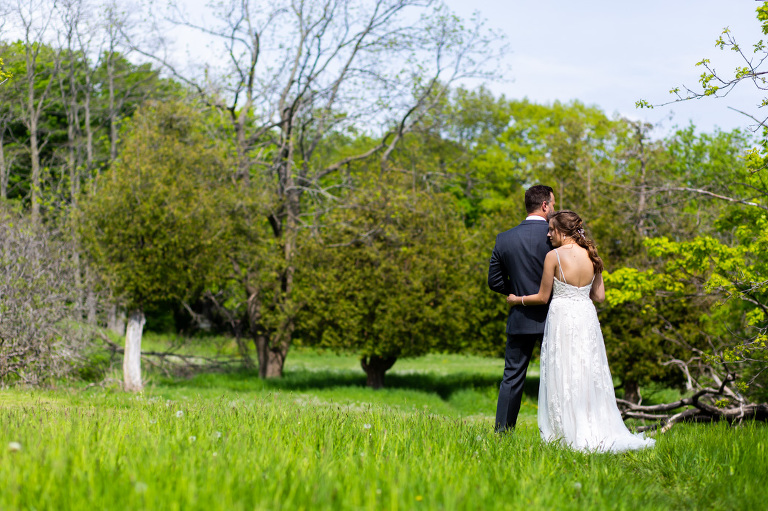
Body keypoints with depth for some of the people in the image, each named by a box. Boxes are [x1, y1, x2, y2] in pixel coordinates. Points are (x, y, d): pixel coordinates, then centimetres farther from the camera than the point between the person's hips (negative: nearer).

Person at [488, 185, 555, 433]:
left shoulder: (504, 238, 1)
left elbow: (494, 281, 5)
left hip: (519, 319, 3)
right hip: (551, 318, -3)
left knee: (512, 378, 9)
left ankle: (502, 432, 7)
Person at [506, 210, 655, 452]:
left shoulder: (554, 256, -10)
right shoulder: (591, 256, 4)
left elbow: (543, 297, -5)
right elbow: (599, 295, 8)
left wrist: (517, 300, 11)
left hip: (562, 317, -5)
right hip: (587, 316, 5)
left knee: (564, 378, 2)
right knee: (589, 375, 10)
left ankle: (568, 432, 4)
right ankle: (597, 430, 9)